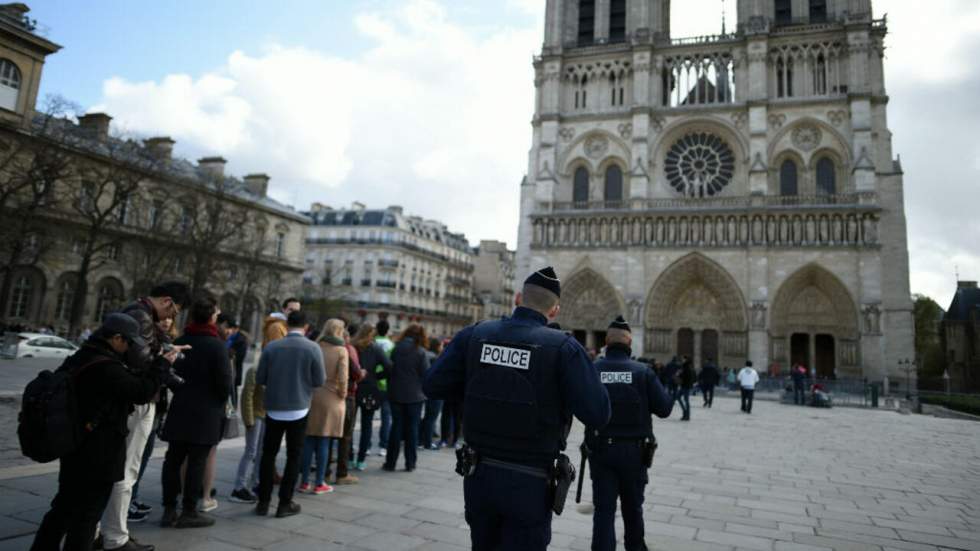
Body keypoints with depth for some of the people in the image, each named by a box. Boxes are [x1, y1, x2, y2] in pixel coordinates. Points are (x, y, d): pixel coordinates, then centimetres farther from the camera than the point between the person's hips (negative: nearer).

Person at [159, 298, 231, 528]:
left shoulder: (180, 342, 5)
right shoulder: (217, 345, -14)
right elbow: (225, 381, -14)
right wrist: (221, 400, 6)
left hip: (180, 409, 6)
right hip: (206, 412, -6)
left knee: (173, 459, 11)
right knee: (197, 462, 1)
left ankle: (169, 510, 16)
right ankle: (189, 512, 8)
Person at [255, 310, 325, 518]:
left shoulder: (271, 346, -5)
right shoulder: (313, 348, -11)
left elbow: (260, 378, -1)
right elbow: (319, 381, -8)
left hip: (274, 409, 2)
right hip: (298, 409, -2)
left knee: (268, 454, 15)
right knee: (293, 457, 9)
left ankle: (263, 502, 18)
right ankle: (285, 503, 13)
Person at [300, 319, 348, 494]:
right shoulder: (341, 350, -7)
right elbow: (342, 377, -13)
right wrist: (343, 394, 2)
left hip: (312, 397, 3)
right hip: (331, 399, -3)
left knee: (308, 441, 11)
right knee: (323, 442, 5)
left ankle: (305, 481, 17)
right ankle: (319, 483, 13)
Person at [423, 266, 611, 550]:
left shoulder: (474, 334, -3)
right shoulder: (563, 346, -12)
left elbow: (432, 386, -2)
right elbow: (598, 415, -16)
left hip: (478, 476, 4)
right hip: (529, 483, -3)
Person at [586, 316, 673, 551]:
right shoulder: (643, 372, -8)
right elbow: (664, 408, -9)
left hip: (600, 449, -1)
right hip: (634, 449, 1)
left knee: (603, 507, 6)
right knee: (632, 504, 22)